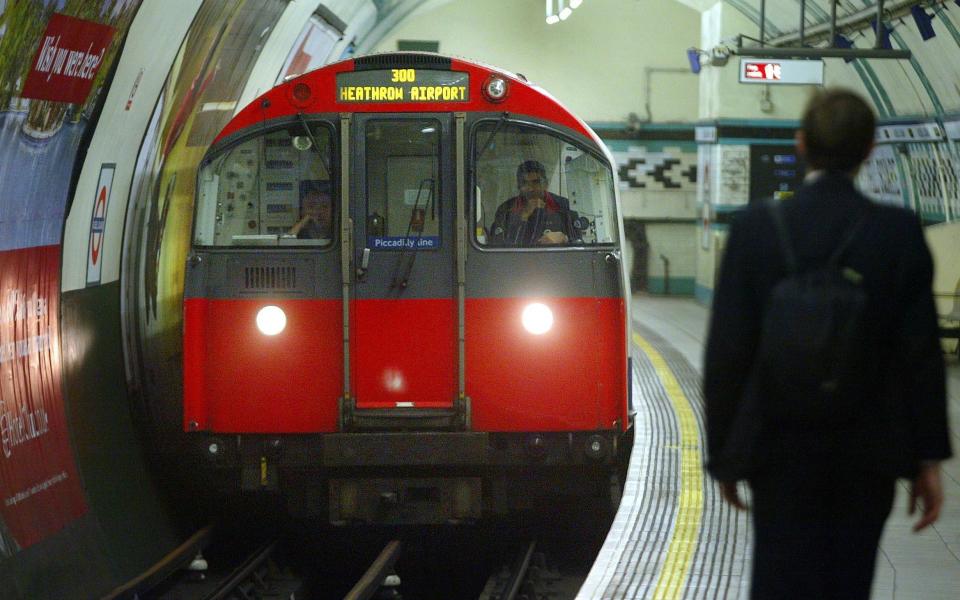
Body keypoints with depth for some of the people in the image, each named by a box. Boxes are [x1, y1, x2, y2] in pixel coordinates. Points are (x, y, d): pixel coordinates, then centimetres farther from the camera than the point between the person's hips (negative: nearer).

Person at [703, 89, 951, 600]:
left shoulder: (755, 229, -7)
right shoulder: (900, 232, -7)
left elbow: (726, 352, -6)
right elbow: (920, 352, -6)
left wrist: (723, 454, 4)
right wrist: (928, 459, 2)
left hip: (781, 451, -1)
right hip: (868, 455, 1)